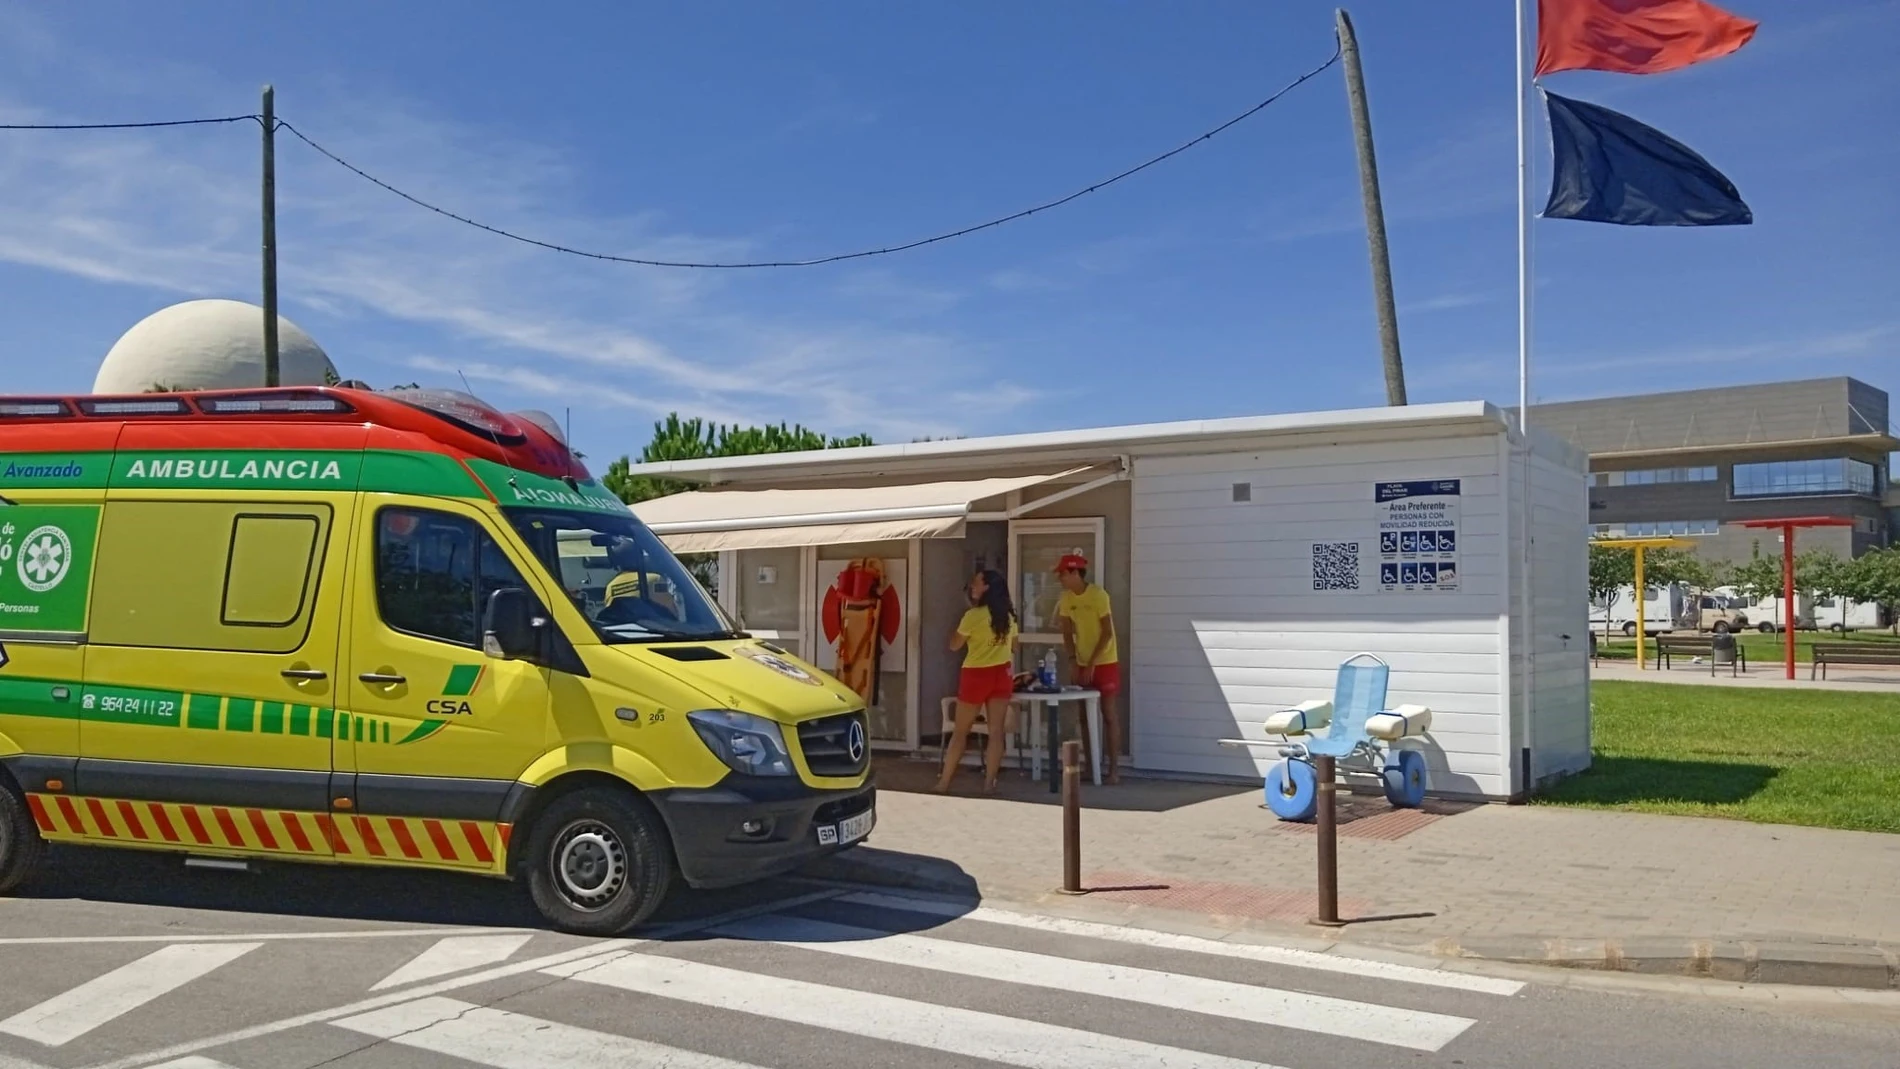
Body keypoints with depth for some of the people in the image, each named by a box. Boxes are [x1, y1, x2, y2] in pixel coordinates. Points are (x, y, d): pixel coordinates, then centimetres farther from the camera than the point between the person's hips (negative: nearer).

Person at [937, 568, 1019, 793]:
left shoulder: (974, 615, -14)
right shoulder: (1009, 616, 5)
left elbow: (954, 645, -5)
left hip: (976, 675, -5)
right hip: (1002, 674, 5)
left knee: (960, 731, 4)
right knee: (997, 731, 5)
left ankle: (944, 782, 8)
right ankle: (989, 782, 6)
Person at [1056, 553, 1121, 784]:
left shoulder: (1098, 595, -16)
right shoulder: (1066, 599, 0)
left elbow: (1107, 633, -16)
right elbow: (1067, 634, 5)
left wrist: (1091, 665, -17)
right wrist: (1074, 664, -5)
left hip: (1105, 663, -6)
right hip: (1083, 665, 6)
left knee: (1109, 715, -4)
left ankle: (1114, 768, -1)